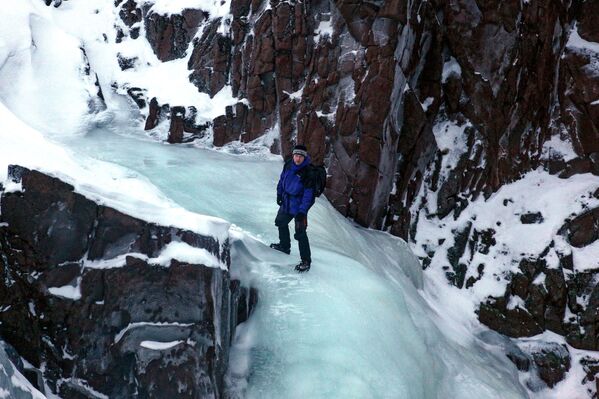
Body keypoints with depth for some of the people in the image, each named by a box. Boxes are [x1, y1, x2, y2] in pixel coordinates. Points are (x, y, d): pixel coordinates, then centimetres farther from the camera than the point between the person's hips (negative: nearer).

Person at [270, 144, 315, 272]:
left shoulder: (308, 173, -24)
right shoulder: (288, 165, -6)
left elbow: (308, 194, -23)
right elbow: (282, 179, 13)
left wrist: (302, 211, -24)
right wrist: (279, 194, 16)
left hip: (299, 207, -8)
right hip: (286, 203, 8)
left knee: (300, 234, -8)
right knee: (281, 223, 27)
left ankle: (306, 260, 3)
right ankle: (284, 246, 50)